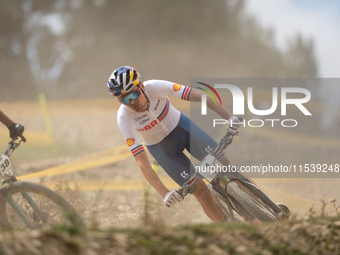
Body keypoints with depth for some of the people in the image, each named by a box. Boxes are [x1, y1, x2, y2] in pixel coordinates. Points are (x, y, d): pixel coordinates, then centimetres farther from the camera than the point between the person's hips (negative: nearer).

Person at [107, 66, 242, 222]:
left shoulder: (155, 87, -30)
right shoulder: (124, 117, -29)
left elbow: (195, 95, -36)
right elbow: (141, 161, -31)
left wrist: (229, 117, -47)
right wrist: (164, 193, -40)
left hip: (181, 126, 1)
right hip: (161, 148, -1)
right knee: (202, 193, -11)